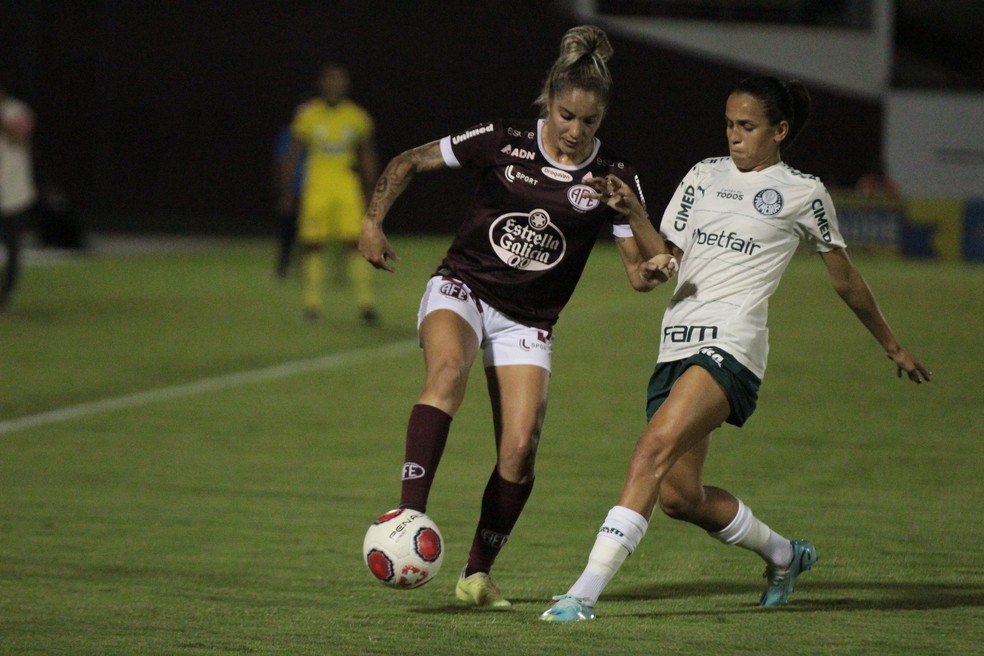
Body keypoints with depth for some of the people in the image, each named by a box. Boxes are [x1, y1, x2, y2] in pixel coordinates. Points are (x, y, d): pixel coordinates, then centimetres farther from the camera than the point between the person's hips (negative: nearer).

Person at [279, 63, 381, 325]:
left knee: (355, 244, -8)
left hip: (348, 188, 0)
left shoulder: (357, 117, 4)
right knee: (313, 245, 0)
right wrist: (287, 191, 2)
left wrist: (370, 193, 10)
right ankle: (312, 304, 9)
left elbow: (368, 158, 12)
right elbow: (293, 155, 5)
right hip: (316, 187, 0)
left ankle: (366, 304, -6)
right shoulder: (307, 114, 0)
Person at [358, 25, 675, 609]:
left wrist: (654, 270, -28)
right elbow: (409, 162, 2)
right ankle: (409, 513, -42)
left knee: (520, 450, -11)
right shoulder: (503, 142, -9)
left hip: (529, 320, 2)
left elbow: (638, 269, -5)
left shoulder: (614, 177, -6)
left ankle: (478, 573, 8)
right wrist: (373, 222, -8)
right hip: (463, 289, -2)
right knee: (448, 371, -35)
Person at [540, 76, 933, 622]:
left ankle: (585, 593, -30)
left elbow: (844, 279, 17)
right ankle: (783, 554, 32)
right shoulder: (703, 177, 19)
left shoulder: (801, 192, 6)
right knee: (679, 495, 3)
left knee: (653, 449, -25)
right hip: (677, 345, 6)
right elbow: (664, 258, 10)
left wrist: (893, 347, 25)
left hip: (731, 346, -6)